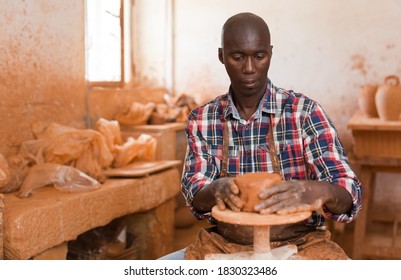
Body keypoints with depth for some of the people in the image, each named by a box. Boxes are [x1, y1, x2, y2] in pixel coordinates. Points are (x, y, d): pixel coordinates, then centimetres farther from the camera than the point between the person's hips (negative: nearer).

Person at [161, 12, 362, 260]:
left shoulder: (305, 112, -7)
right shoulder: (201, 120, 2)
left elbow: (348, 195, -12)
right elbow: (196, 199, -4)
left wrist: (318, 192, -37)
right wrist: (216, 189, -29)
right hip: (225, 245, 2)